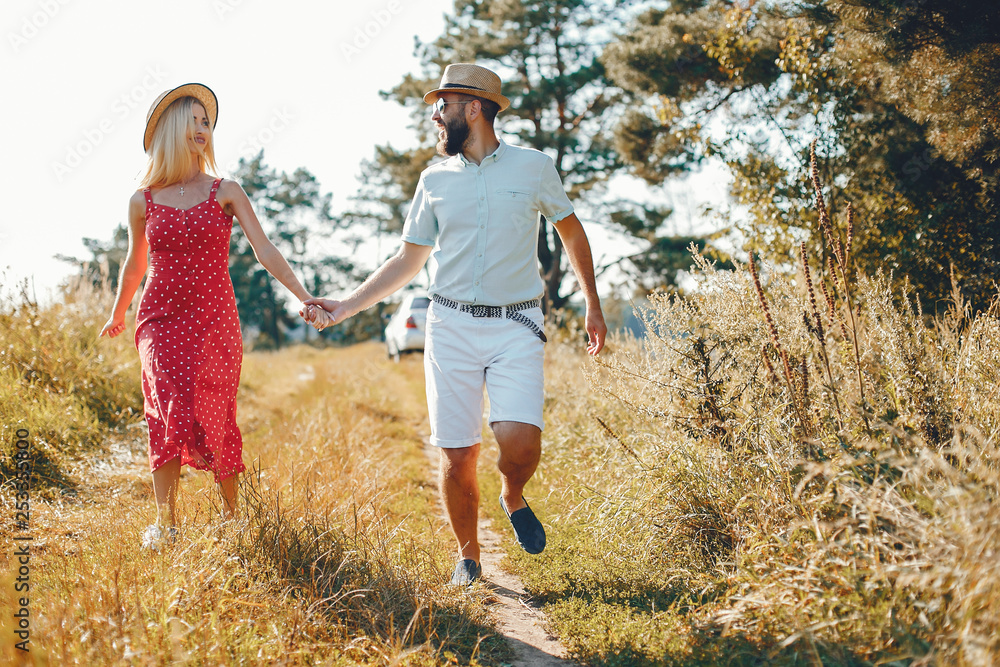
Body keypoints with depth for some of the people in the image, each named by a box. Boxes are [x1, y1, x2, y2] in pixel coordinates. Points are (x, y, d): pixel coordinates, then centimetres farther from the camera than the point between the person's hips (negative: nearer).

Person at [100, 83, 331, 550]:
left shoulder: (226, 193, 4)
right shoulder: (143, 201, 7)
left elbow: (264, 250, -4)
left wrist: (303, 296, -16)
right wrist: (116, 316, 32)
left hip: (214, 319, 0)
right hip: (161, 319, 0)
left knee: (213, 421, -3)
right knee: (170, 411, -16)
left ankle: (232, 515, 14)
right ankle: (165, 520, -8)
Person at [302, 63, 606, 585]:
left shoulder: (534, 167, 3)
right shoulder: (435, 180, 9)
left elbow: (571, 231, 16)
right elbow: (408, 261, 14)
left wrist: (593, 305, 13)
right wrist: (346, 307, 6)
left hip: (516, 327, -2)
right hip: (451, 327, 2)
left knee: (520, 442, -21)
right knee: (457, 455, -2)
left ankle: (513, 499, 14)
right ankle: (468, 556, 19)